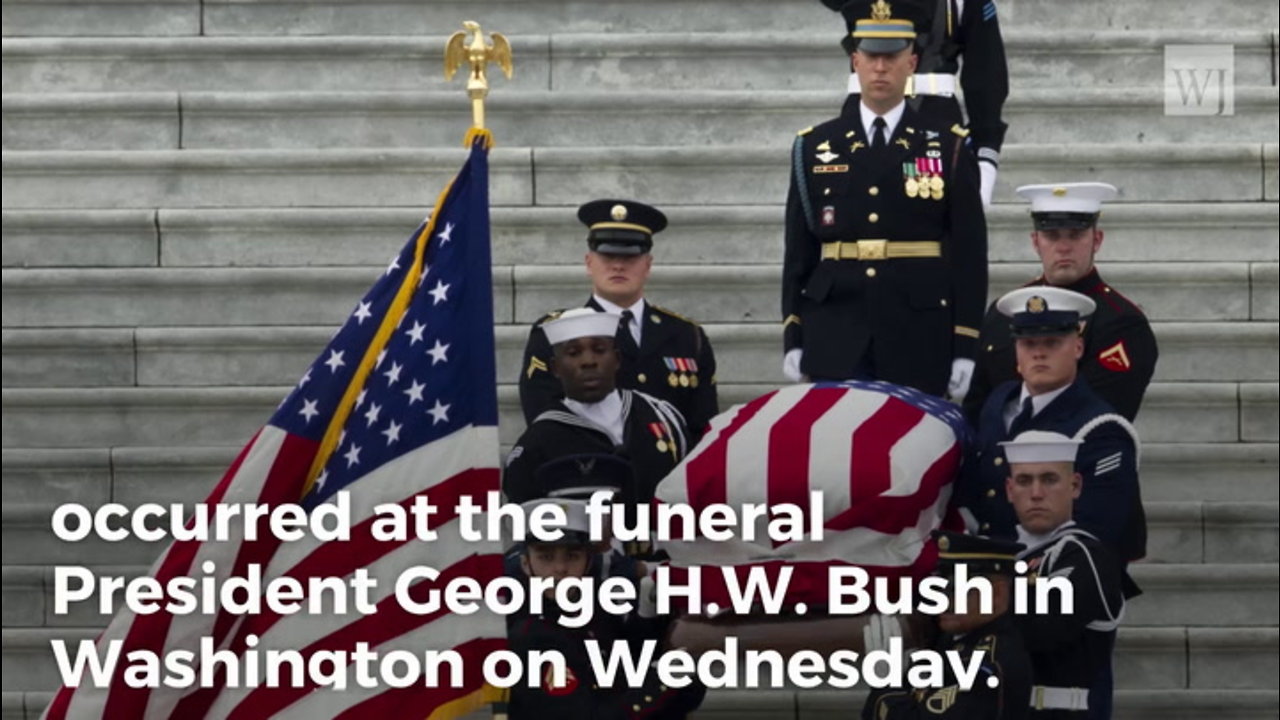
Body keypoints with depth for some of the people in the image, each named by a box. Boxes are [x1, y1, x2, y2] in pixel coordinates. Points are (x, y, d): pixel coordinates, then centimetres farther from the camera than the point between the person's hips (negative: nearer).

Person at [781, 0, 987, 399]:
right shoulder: (814, 147, 9)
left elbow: (969, 254, 2)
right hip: (834, 342, 1)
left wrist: (965, 347, -3)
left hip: (919, 344, -1)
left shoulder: (948, 148, 4)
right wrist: (793, 340, 4)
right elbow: (798, 251, 10)